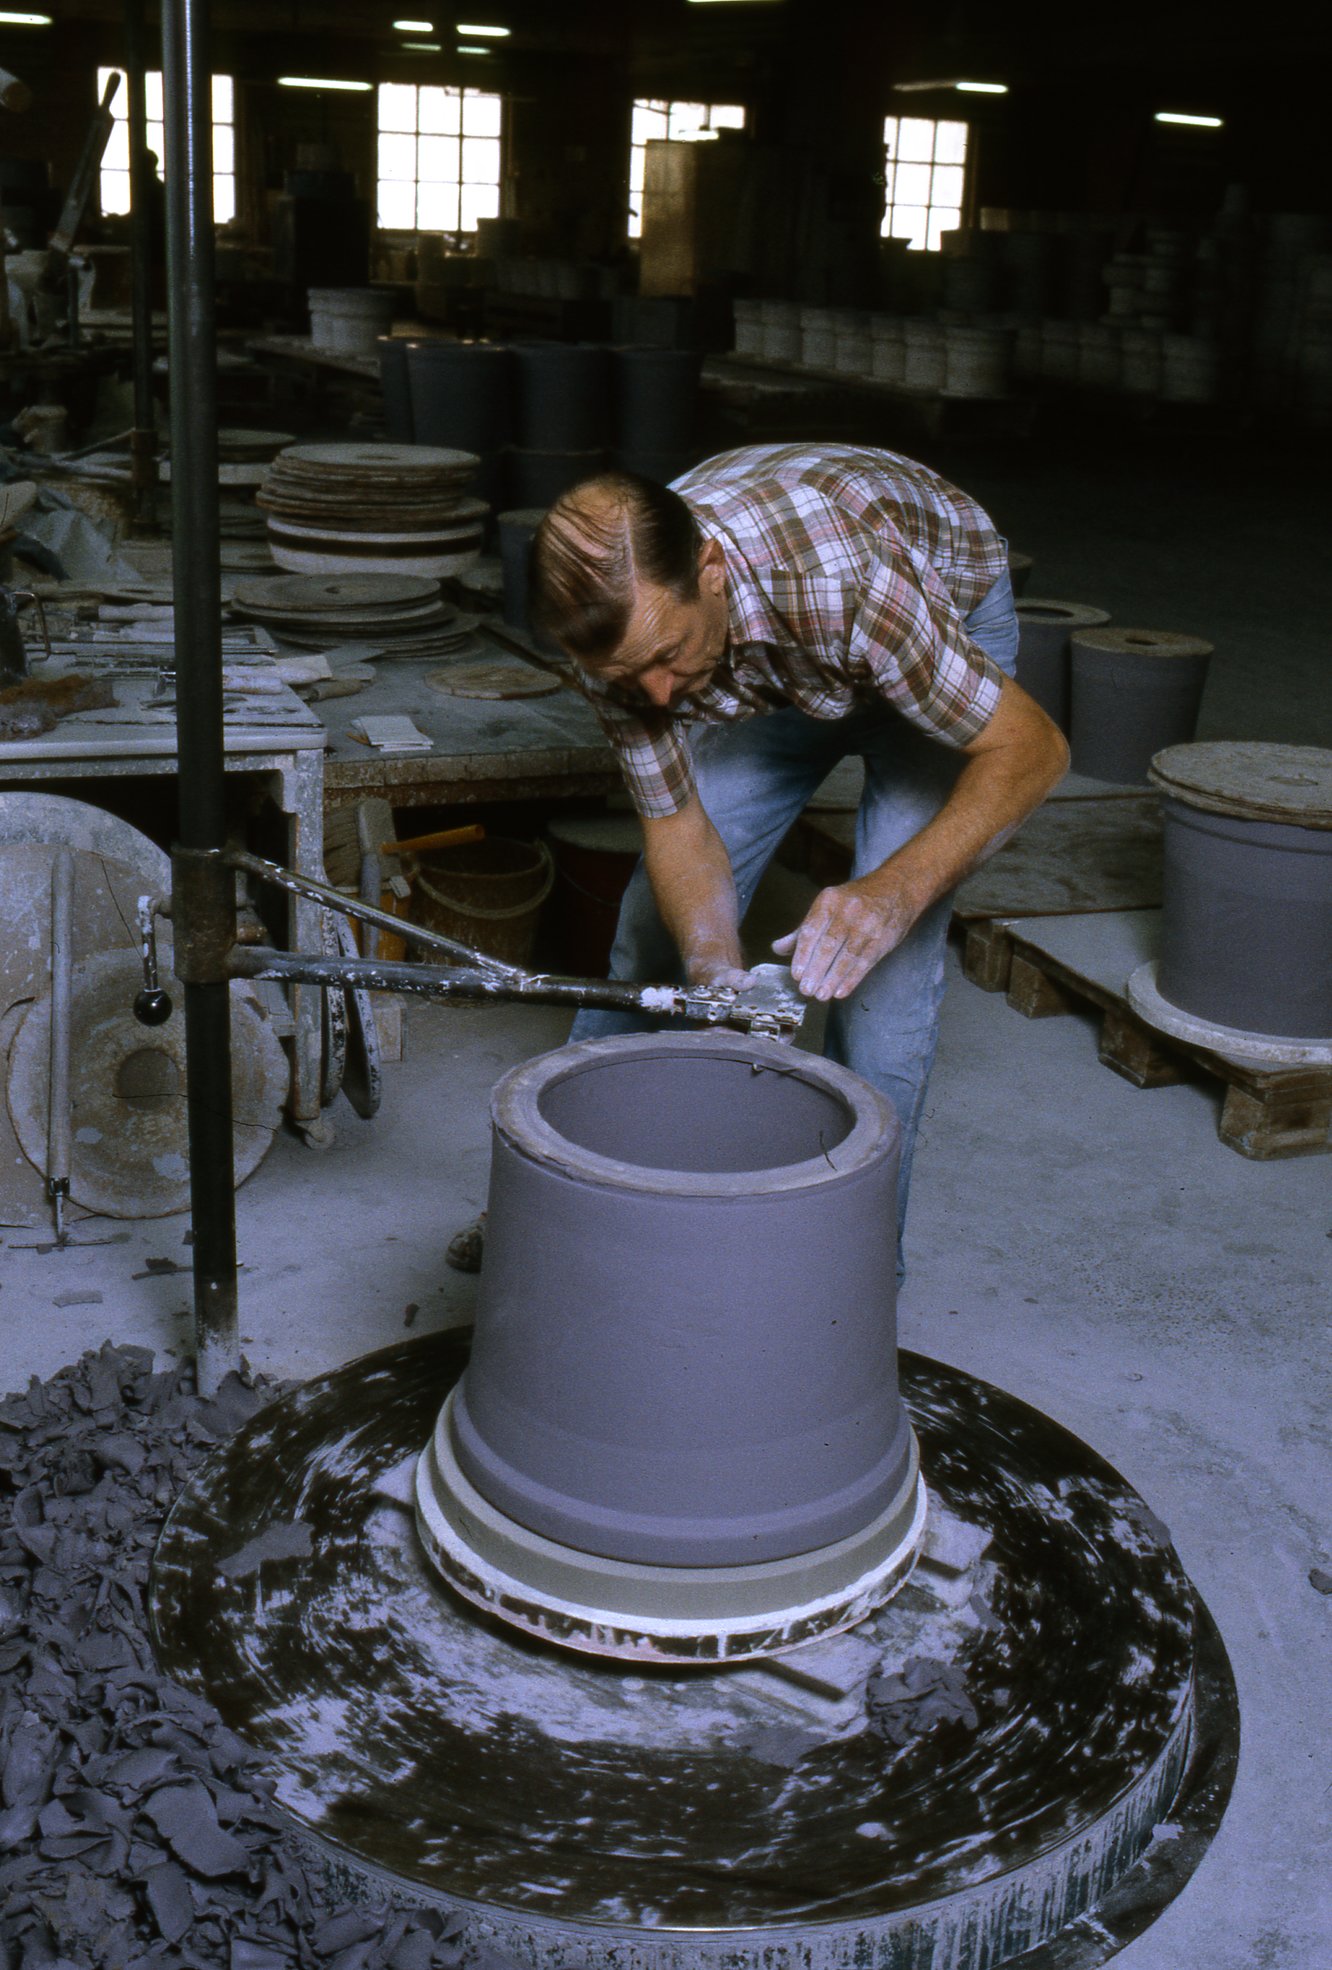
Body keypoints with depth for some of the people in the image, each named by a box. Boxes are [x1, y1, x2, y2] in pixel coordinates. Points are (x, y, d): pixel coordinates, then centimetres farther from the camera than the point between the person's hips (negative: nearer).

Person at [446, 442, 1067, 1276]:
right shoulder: (611, 623, -30)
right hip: (768, 670, 4)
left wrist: (891, 893, -49)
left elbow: (1031, 748, -35)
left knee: (883, 957, -15)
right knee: (662, 920, 3)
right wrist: (715, 968, -38)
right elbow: (676, 822, -19)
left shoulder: (847, 578, -44)